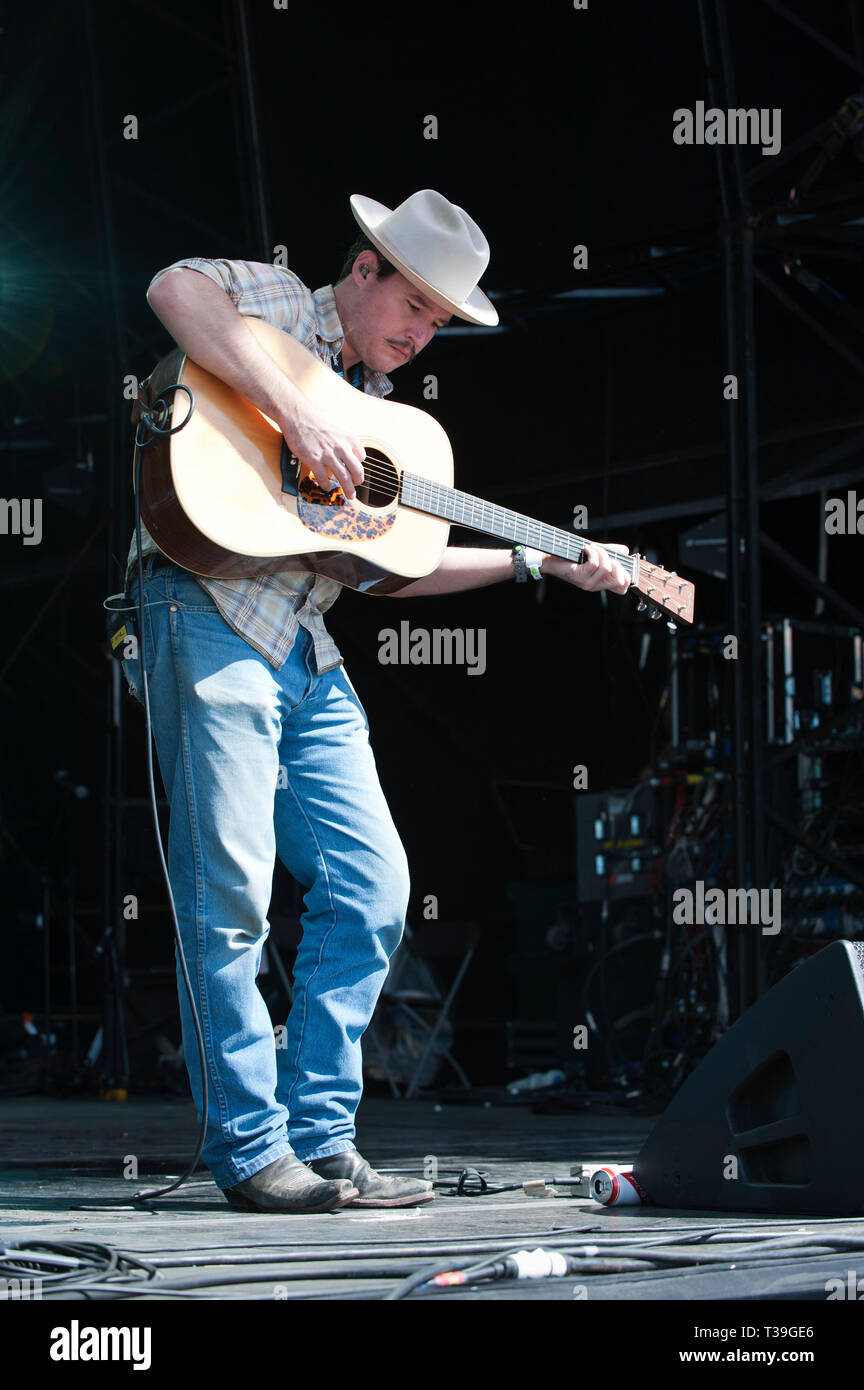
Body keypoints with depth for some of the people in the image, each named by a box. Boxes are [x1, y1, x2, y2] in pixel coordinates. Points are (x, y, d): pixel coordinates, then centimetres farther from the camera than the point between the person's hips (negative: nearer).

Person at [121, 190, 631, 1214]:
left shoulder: (380, 413, 25)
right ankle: (252, 1149, -2)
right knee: (230, 890, -7)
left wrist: (540, 562, 18)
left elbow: (395, 566, 24)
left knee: (371, 887, 3)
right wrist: (297, 413, -25)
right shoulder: (278, 304, 2)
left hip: (306, 651, 9)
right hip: (211, 613, -8)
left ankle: (321, 1137, 9)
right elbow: (176, 289, -21)